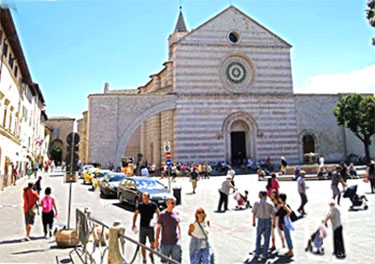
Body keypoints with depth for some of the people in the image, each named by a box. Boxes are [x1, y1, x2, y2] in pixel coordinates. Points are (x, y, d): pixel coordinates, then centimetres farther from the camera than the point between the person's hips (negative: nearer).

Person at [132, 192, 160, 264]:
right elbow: (136, 214, 11)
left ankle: (151, 254, 26)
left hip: (150, 227, -1)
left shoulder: (153, 205, -1)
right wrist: (133, 224, 2)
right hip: (142, 227, 1)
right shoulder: (140, 205, 3)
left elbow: (158, 213, 2)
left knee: (153, 244, -4)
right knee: (142, 244, 4)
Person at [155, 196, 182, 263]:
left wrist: (180, 237, 15)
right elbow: (158, 227, -1)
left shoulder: (176, 213, 5)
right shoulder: (162, 214, -5)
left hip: (176, 242, 2)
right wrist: (156, 240, -2)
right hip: (165, 243, -2)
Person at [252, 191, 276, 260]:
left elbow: (254, 214, -10)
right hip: (268, 221, 1)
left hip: (260, 221, 0)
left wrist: (253, 222, 4)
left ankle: (257, 252, 22)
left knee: (258, 236, 19)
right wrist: (273, 223, 5)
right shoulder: (270, 204, -6)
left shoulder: (257, 203, -9)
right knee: (267, 238, 9)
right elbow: (274, 214, -7)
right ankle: (264, 254, 10)